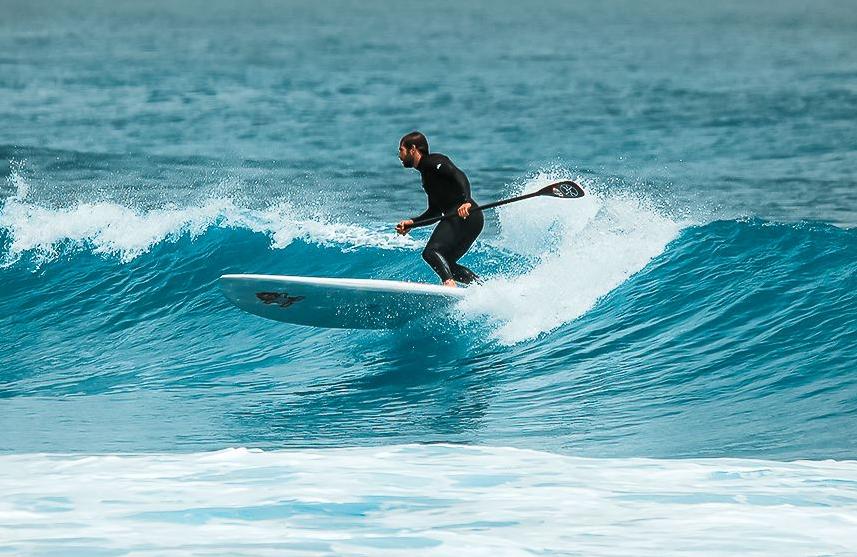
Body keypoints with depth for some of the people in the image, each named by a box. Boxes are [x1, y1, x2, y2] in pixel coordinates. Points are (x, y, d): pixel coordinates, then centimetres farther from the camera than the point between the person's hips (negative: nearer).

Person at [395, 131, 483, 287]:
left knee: (431, 252, -22)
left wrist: (466, 201, -33)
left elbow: (459, 176, -18)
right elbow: (435, 211, 31)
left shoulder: (433, 161, -1)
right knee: (446, 264, 13)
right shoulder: (425, 173, 28)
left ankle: (449, 283, -41)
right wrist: (411, 223, 23)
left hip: (466, 215, -10)